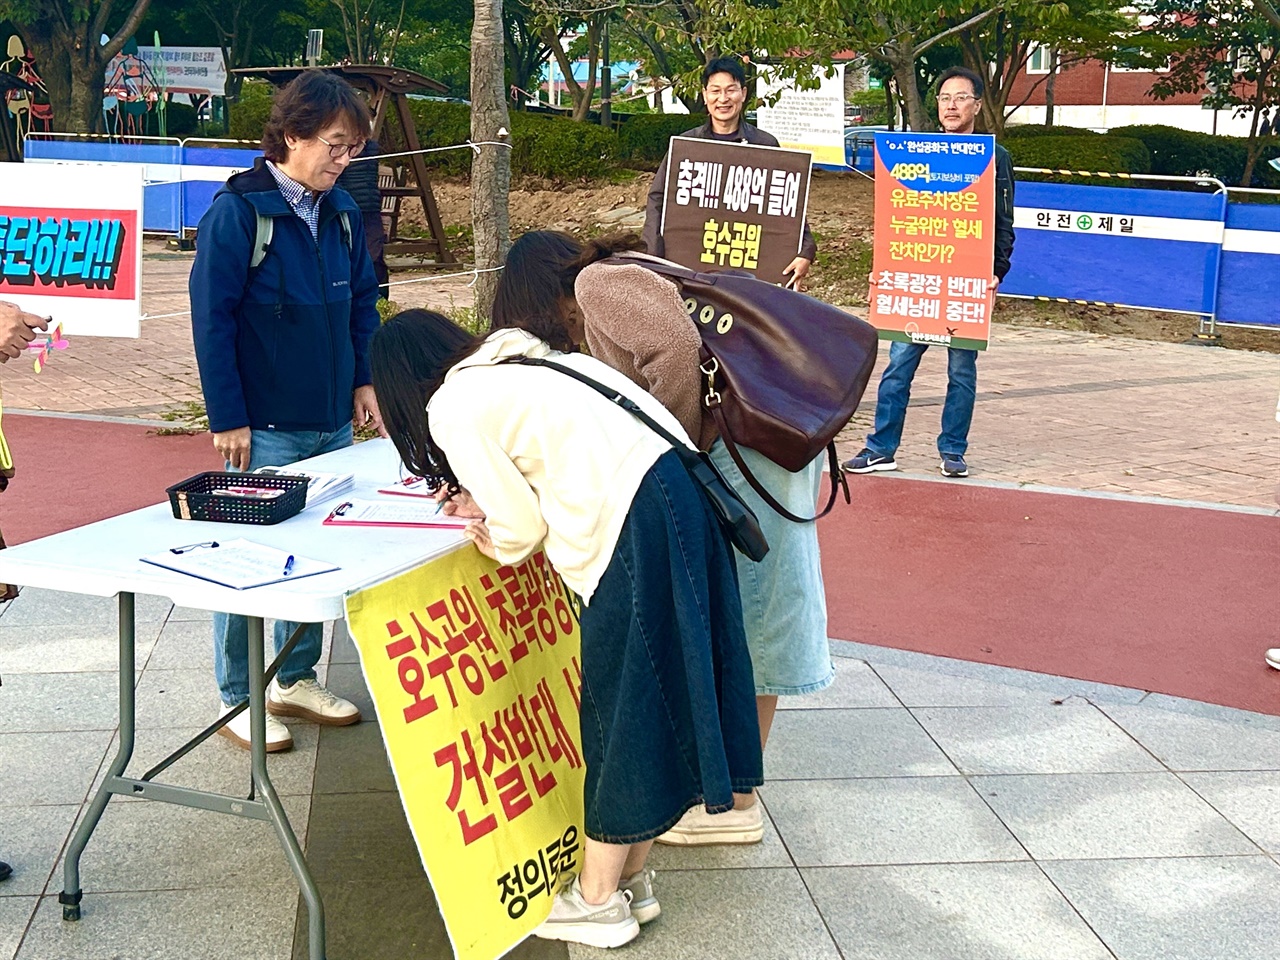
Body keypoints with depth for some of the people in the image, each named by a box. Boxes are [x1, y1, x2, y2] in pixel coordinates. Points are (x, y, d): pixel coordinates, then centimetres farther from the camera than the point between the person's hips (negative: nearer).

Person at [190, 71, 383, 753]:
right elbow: (210, 316, -14)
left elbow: (362, 301, 18)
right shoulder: (238, 211, -13)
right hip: (265, 428, -7)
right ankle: (237, 701, 15)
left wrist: (364, 379, 9)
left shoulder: (340, 210, 7)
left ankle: (296, 680, 29)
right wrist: (228, 416, -15)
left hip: (332, 422, 7)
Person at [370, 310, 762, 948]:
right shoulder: (517, 358, 24)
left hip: (632, 528, -9)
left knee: (618, 711, 3)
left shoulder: (450, 409, -1)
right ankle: (630, 878, 28)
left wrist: (489, 540, 19)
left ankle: (599, 901, 18)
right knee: (653, 696, 16)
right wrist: (490, 503, 22)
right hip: (677, 487, 9)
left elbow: (525, 528, -1)